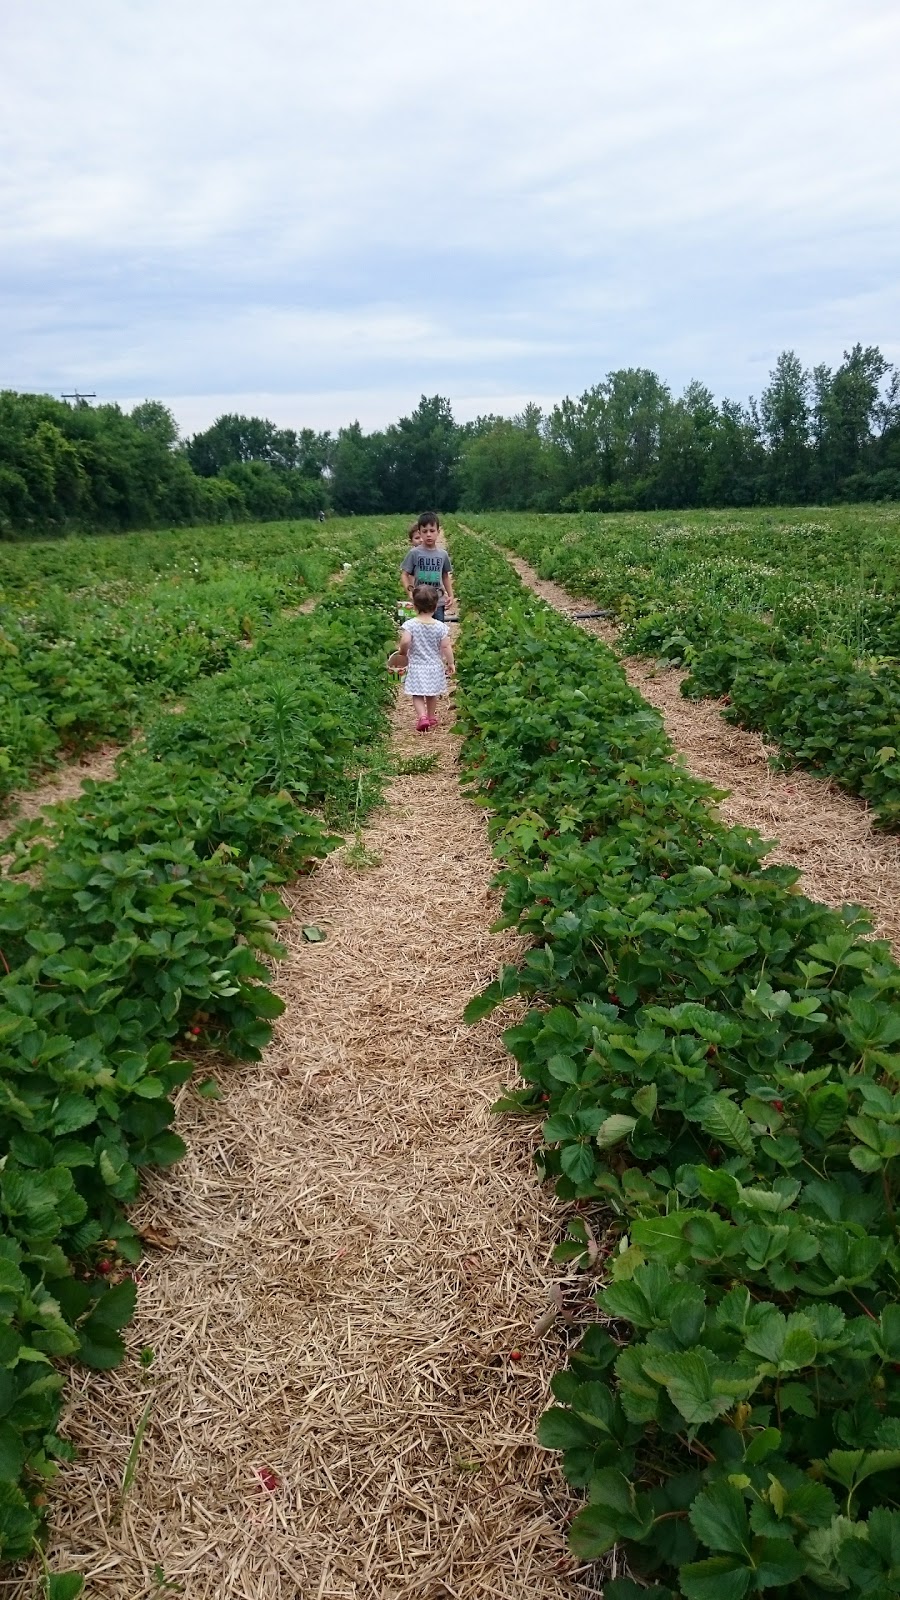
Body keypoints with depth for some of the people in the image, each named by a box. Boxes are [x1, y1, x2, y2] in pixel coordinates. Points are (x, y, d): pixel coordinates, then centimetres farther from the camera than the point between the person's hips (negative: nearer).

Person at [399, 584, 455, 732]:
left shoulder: (410, 625, -14)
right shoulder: (440, 626, -10)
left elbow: (405, 642, -26)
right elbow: (446, 646, -9)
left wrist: (403, 653, -4)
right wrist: (451, 663, 3)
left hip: (416, 666, -2)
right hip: (435, 667, 2)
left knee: (417, 695, 7)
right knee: (432, 694, 21)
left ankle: (422, 716, -15)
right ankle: (431, 717, 35)